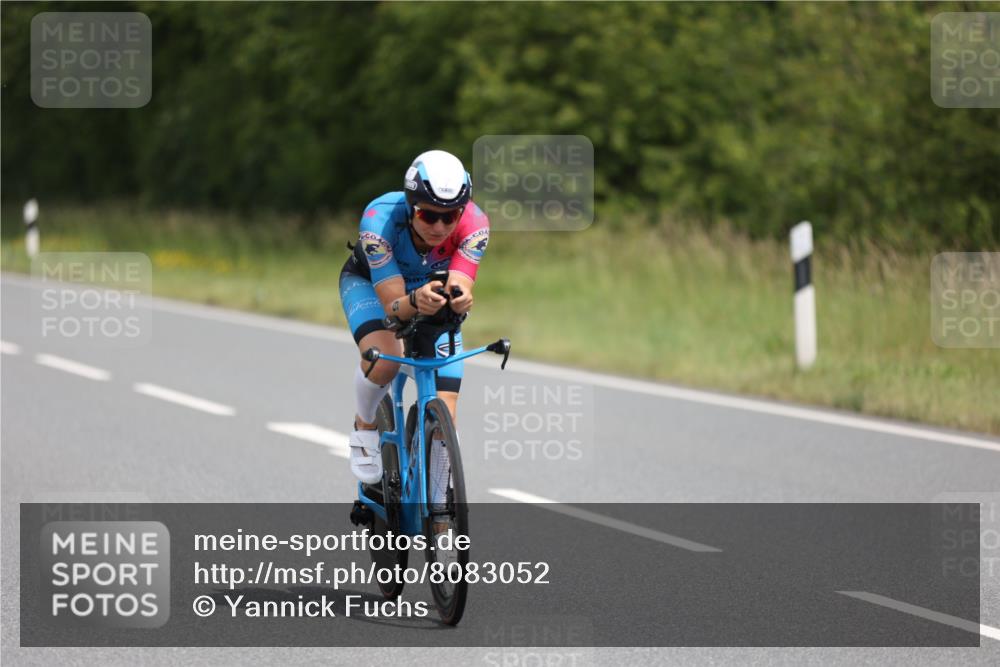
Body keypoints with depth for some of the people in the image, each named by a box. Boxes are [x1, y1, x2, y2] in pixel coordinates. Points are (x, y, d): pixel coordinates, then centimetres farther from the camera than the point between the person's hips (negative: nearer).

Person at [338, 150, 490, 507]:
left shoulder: (474, 223, -35)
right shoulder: (380, 219, -39)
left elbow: (459, 285, -44)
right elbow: (393, 306, -42)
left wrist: (460, 297, -67)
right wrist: (415, 302, -64)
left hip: (434, 290, 2)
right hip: (369, 281, -2)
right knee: (383, 359, -35)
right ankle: (365, 428, -2)